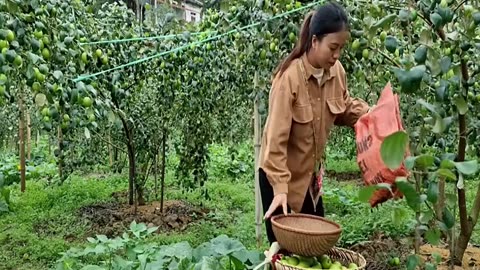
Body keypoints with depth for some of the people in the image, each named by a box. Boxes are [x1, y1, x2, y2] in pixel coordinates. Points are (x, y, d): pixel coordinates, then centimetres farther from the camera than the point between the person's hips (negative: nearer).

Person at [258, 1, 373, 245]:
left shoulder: (336, 71, -6)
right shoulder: (289, 77, -25)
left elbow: (344, 108, 11)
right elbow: (276, 138, -26)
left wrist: (367, 113, -9)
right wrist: (280, 188, -29)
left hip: (311, 172, 7)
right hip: (281, 174, -6)